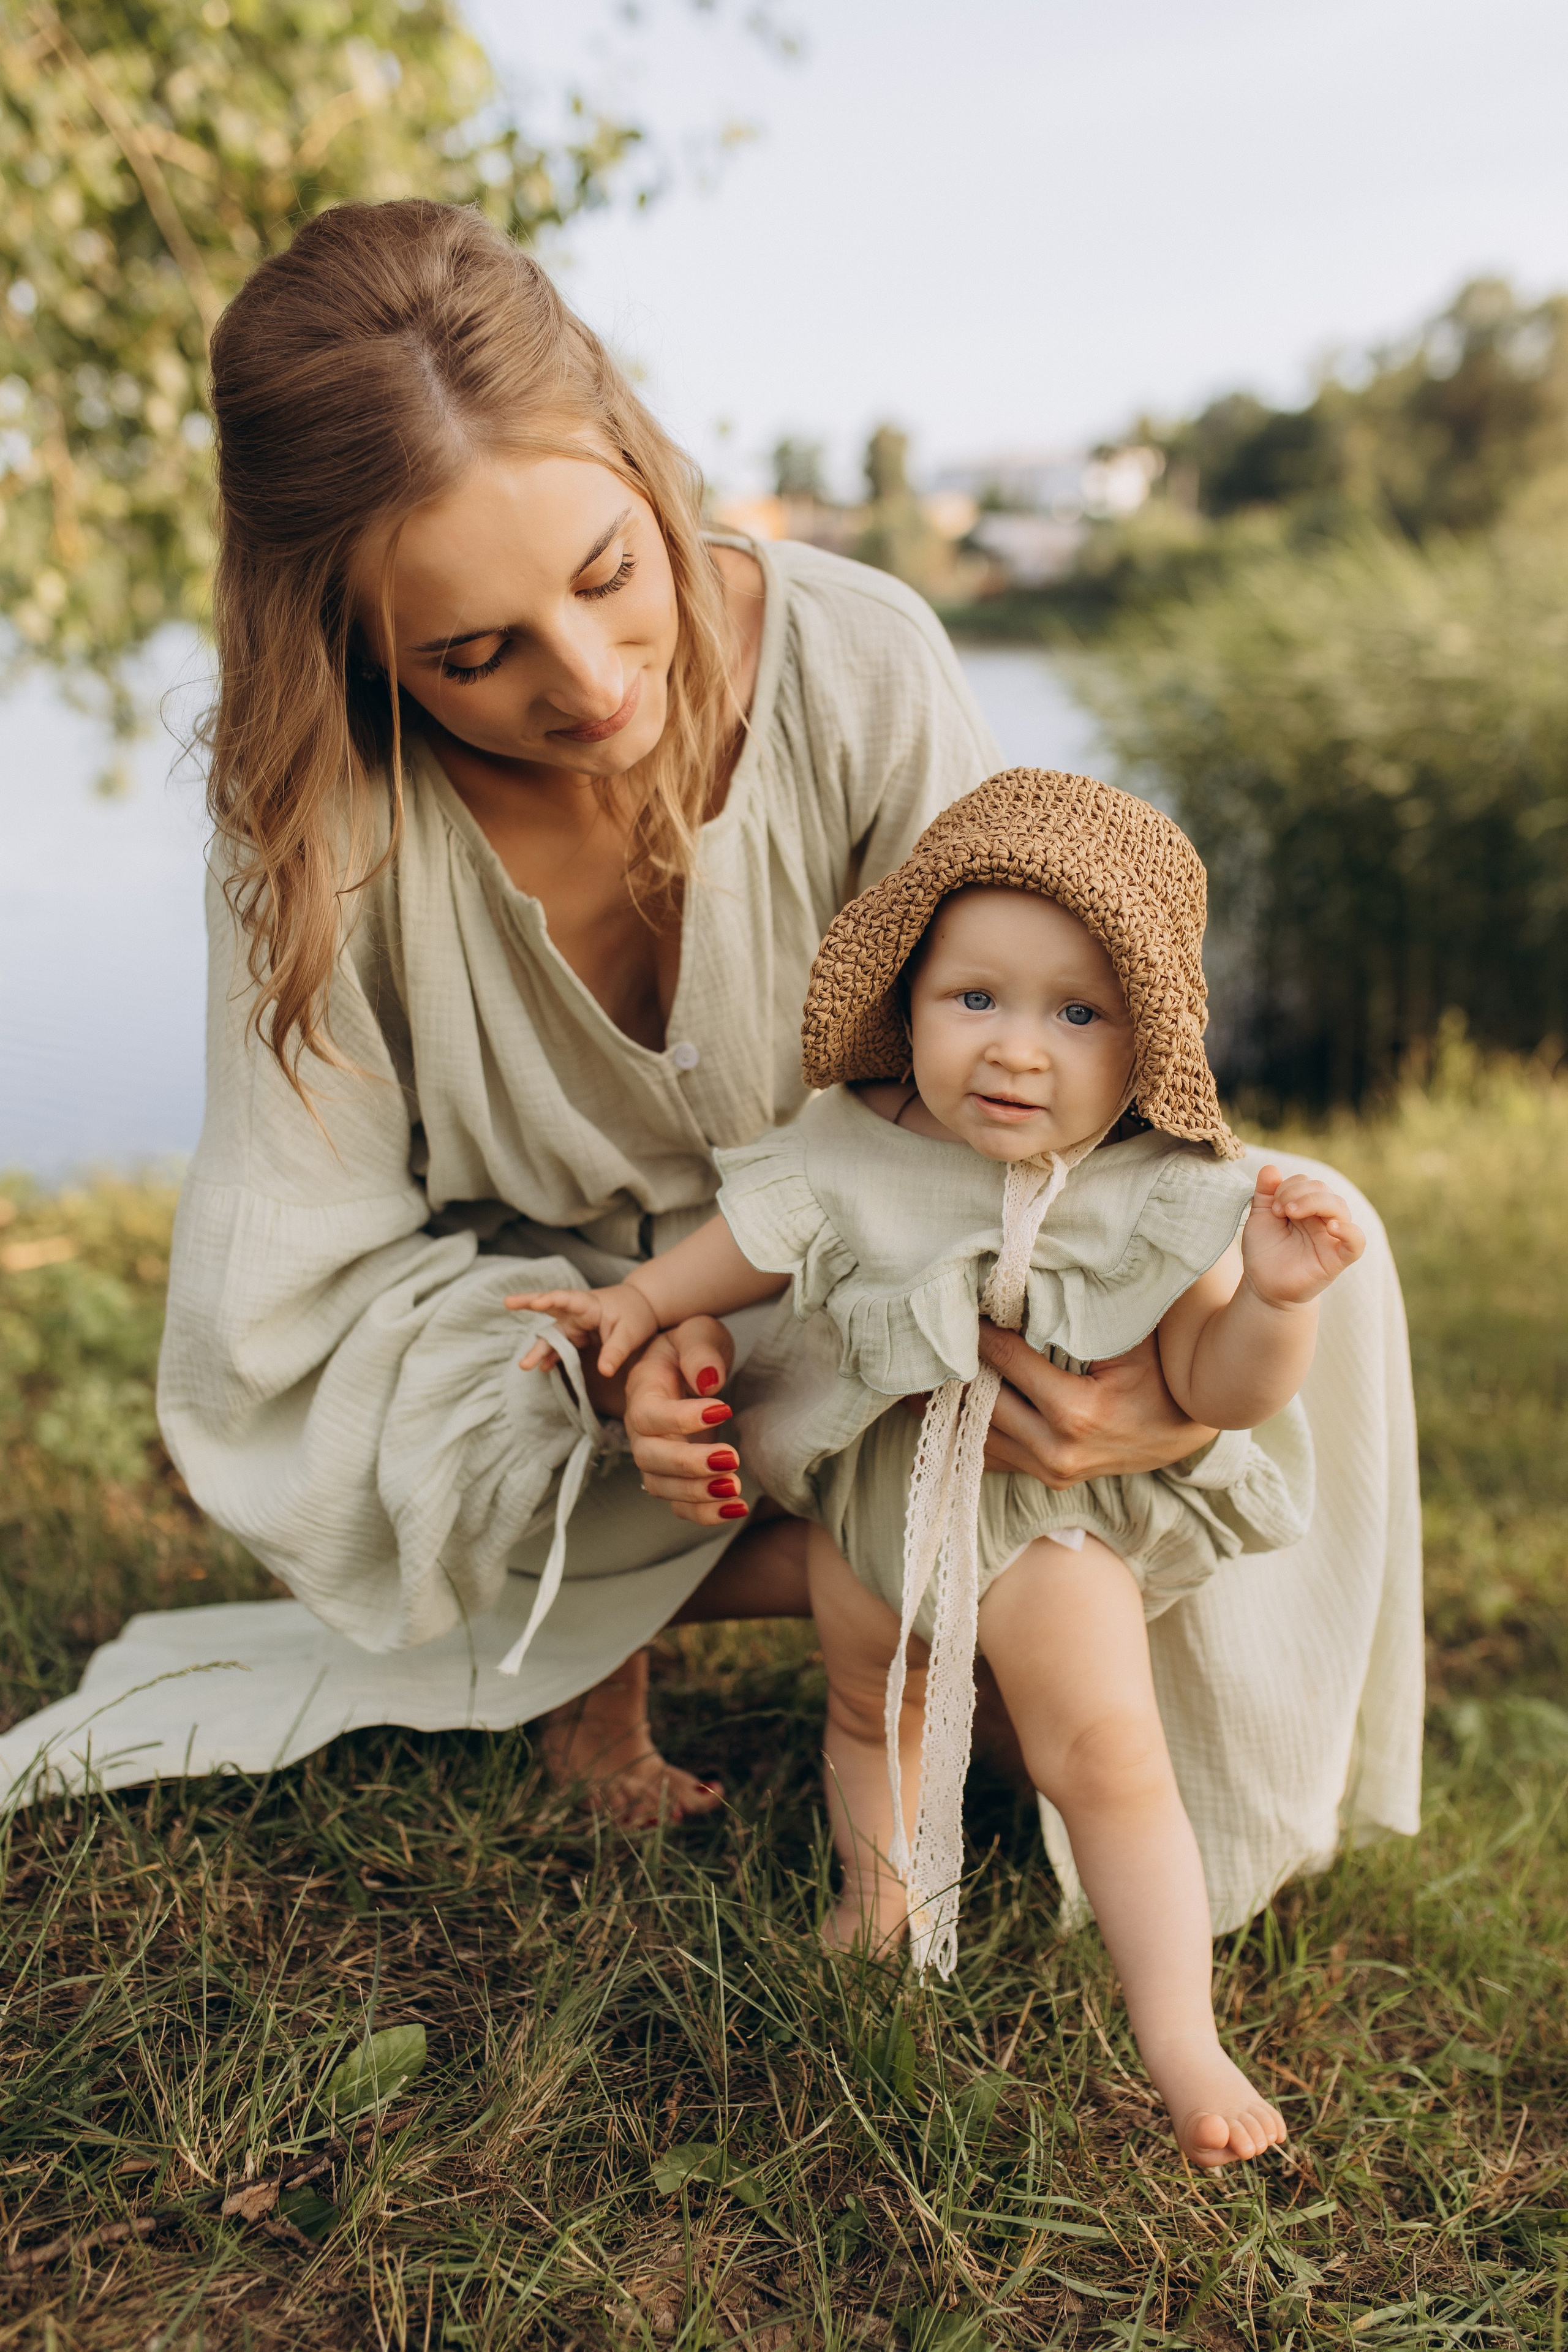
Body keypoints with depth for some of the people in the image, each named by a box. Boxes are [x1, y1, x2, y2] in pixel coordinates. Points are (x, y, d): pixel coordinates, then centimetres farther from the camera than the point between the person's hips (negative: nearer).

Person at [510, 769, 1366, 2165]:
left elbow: (1213, 1391, -17)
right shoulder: (852, 1162, -16)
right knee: (868, 1706, 23)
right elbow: (748, 1250, 4)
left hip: (1053, 1507, -3)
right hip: (870, 1489, 3)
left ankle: (1181, 2040, 1)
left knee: (1106, 1753, -14)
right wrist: (638, 1305, -3)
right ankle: (882, 1895, 52)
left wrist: (1276, 1301, -34)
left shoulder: (1158, 1203, -19)